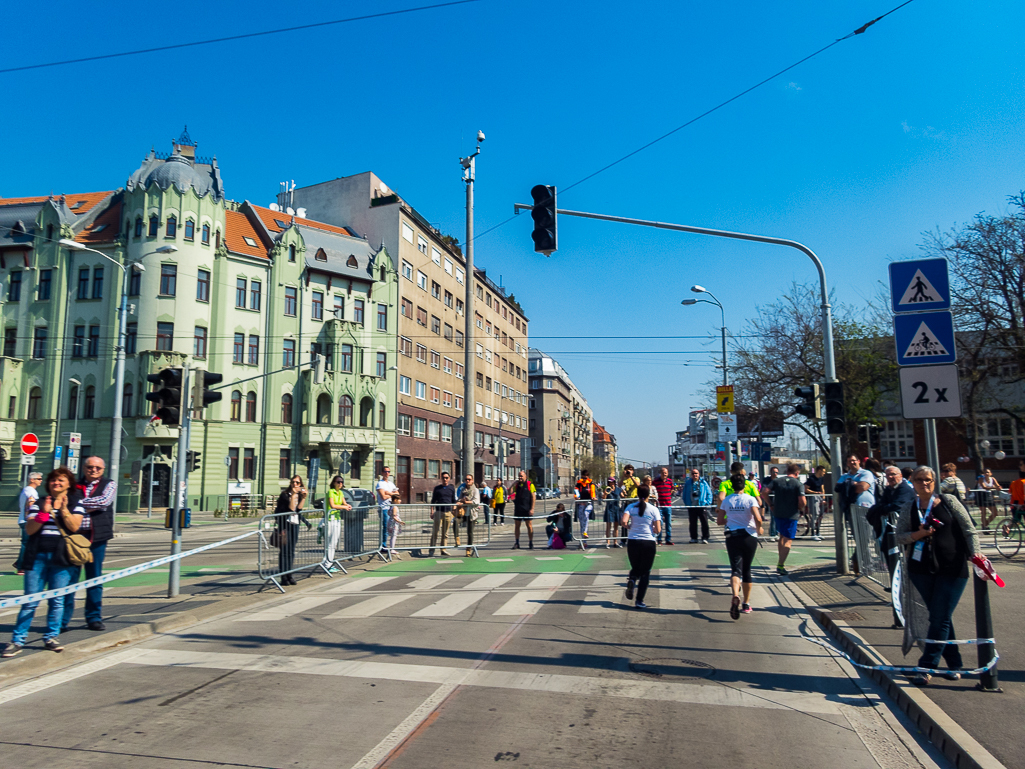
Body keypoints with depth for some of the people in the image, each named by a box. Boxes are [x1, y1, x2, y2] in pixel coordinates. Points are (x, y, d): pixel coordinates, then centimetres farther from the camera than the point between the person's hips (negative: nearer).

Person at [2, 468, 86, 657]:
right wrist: (44, 513, -12)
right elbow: (29, 529, 1)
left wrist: (63, 509, -16)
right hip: (37, 556, 1)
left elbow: (74, 526, -6)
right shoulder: (38, 503, 11)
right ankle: (17, 640, 8)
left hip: (61, 557, -1)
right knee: (30, 601, 1)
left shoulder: (76, 503, 7)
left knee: (57, 600, 3)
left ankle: (52, 637, 15)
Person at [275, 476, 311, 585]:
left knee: (291, 552, 9)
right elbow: (291, 508, -16)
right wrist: (293, 495, -18)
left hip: (295, 525, 6)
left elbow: (299, 509, -1)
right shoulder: (285, 494, -7)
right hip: (285, 524, -6)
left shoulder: (299, 494, 11)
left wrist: (304, 498, -7)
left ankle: (289, 575, 16)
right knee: (284, 551, -6)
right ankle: (283, 577, -3)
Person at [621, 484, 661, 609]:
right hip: (648, 542, -1)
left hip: (632, 542, 1)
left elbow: (624, 522, -15)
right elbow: (658, 530, -7)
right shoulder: (654, 509, -3)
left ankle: (632, 580, -12)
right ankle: (639, 601, 5)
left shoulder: (630, 507, 0)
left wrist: (629, 527, 5)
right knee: (645, 573, 10)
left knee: (635, 568, 21)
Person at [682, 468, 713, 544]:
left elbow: (709, 493, 6)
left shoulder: (703, 483, 4)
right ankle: (693, 538, 15)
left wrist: (707, 503, -4)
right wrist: (686, 503, 4)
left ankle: (705, 538, 5)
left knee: (704, 523, -2)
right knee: (693, 523, 7)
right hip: (691, 507, 2)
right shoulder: (688, 483, 9)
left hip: (702, 506, -2)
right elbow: (684, 495, 14)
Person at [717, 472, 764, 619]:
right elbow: (758, 519, -19)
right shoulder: (751, 499, -7)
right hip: (749, 537, -1)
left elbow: (719, 521, 6)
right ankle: (746, 604, 23)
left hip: (732, 537, 1)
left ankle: (735, 596, -33)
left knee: (736, 569, -4)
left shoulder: (726, 501, 2)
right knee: (747, 570, 15)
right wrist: (759, 529, 1)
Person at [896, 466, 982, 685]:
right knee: (939, 618, 8)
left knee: (940, 619, -5)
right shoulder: (909, 510, 7)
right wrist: (918, 534, -14)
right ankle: (954, 664, 21)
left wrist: (975, 553, -13)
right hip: (921, 570, 3)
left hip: (953, 568, -3)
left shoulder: (948, 501, 1)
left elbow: (969, 531, 0)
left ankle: (926, 667, -1)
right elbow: (899, 537, 3)